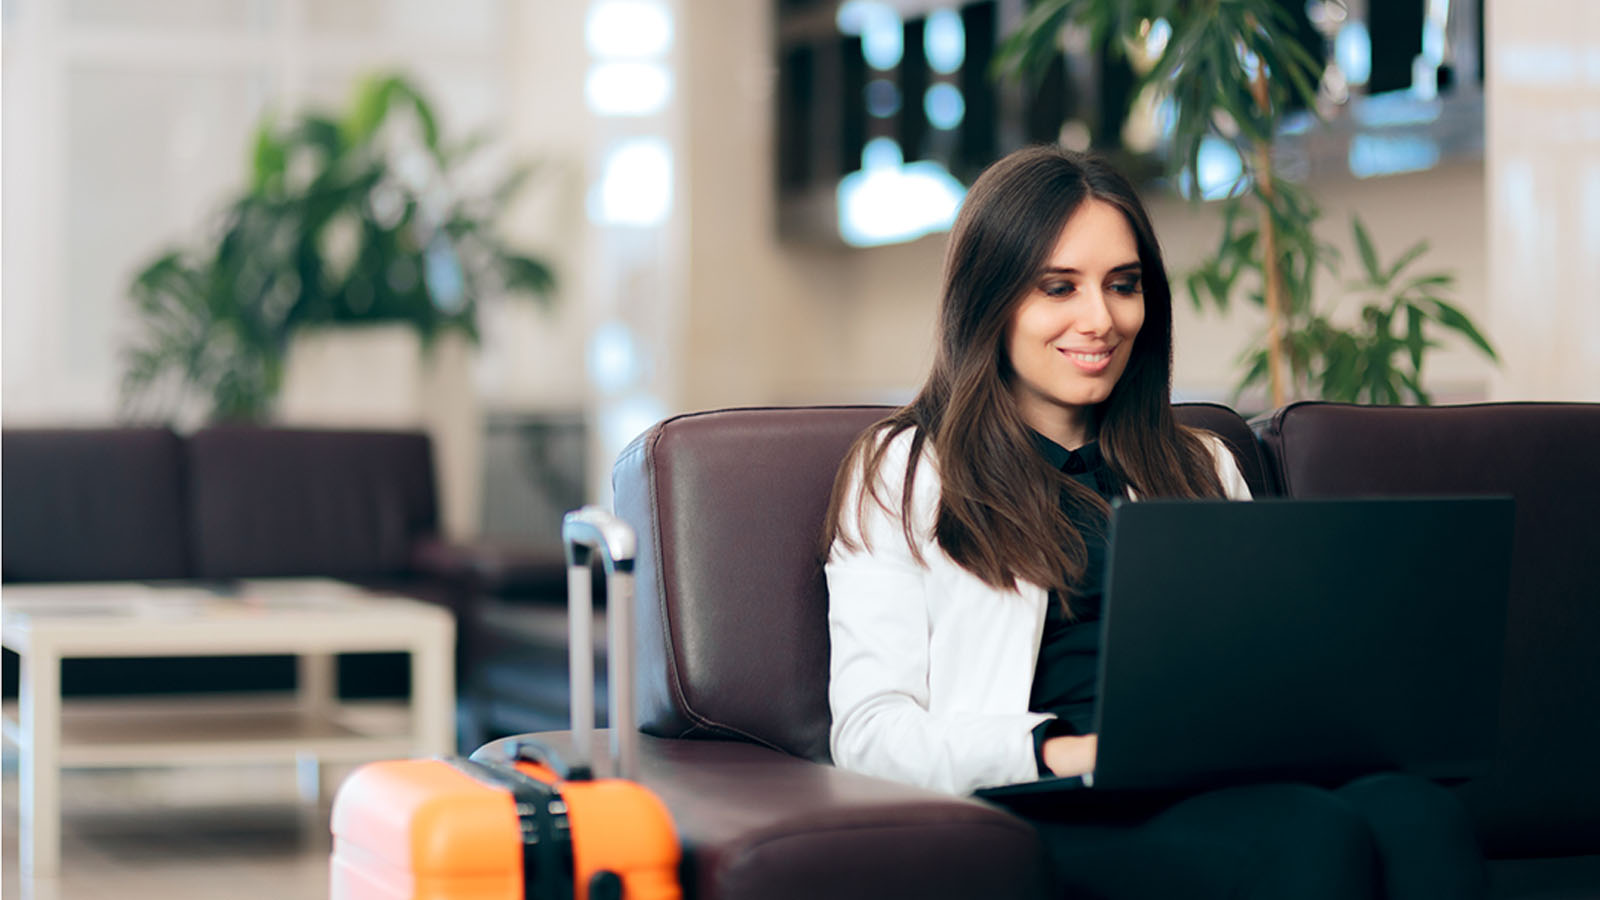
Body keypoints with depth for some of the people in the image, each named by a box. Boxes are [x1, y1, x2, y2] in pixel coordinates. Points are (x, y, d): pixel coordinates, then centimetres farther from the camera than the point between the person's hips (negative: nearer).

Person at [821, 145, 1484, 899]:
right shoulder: (901, 473, 13)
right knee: (1316, 839, -37)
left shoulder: (1199, 468, 29)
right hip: (1051, 812, -4)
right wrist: (1065, 752, -16)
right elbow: (869, 732, 2)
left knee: (1415, 813, -33)